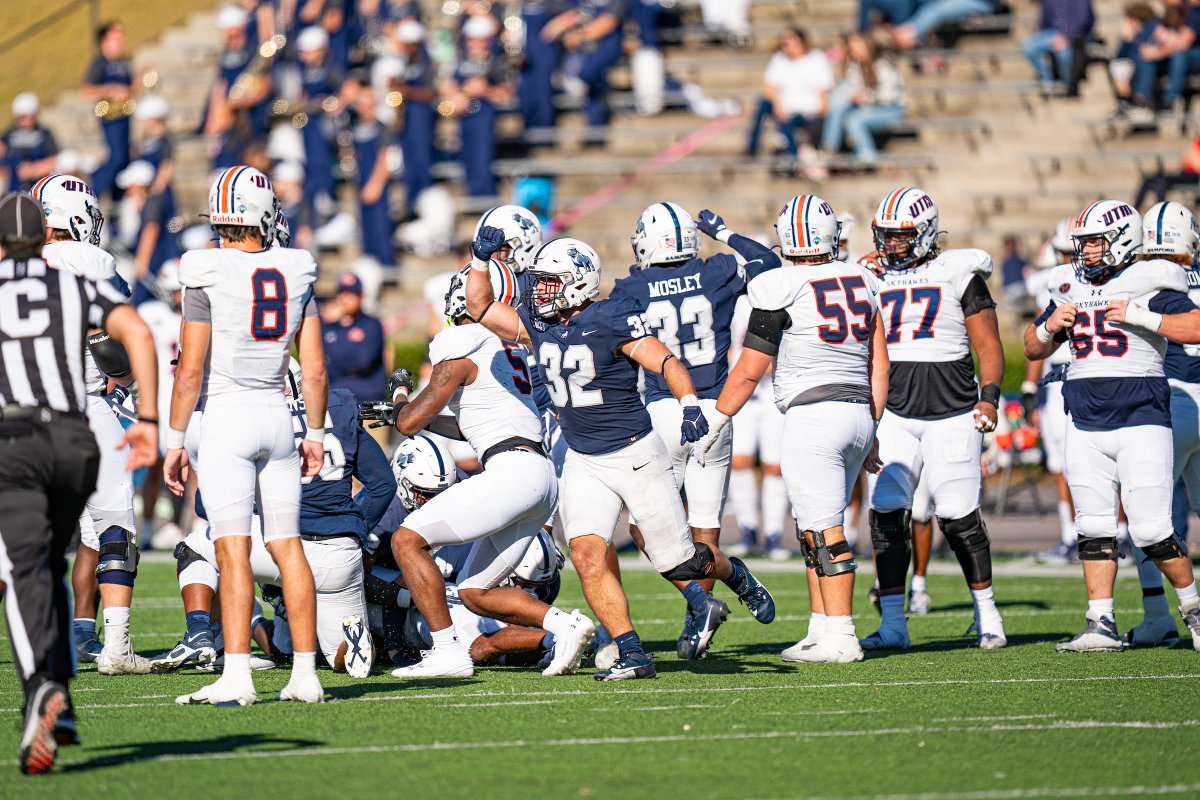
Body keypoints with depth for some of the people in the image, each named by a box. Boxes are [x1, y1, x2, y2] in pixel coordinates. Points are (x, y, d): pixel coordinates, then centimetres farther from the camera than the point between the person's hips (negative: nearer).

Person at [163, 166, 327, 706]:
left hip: (224, 418, -5)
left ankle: (236, 677, -17)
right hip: (277, 417, 5)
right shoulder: (296, 275, 6)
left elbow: (191, 370, -10)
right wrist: (316, 434, 16)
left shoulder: (208, 276, -8)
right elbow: (315, 369, 7)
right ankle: (305, 675, 9)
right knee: (287, 547, 9)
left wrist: (175, 440, -3)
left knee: (233, 550, -10)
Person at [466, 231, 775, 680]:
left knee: (677, 562, 3)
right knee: (587, 554, -14)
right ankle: (631, 655, -10)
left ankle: (736, 577, 36)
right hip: (583, 462, 6)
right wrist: (481, 258, -3)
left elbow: (666, 362, -22)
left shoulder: (611, 322, -16)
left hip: (635, 454, -6)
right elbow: (480, 307, 11)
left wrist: (690, 403, -39)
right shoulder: (537, 326, 3)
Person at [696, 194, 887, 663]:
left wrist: (714, 422, 7)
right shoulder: (861, 282, 10)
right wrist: (872, 431, 24)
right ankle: (821, 631, 14)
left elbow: (749, 371, -5)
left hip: (812, 414, -7)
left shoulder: (781, 290, -8)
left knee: (824, 533, -6)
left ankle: (840, 638, -8)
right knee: (815, 529, 15)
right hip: (859, 414, 7)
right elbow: (879, 366, 15)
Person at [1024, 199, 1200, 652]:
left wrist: (1141, 316, -20)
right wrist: (1049, 326, 0)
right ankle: (1102, 626, 8)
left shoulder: (1148, 285, -4)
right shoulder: (1070, 289, 12)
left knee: (1151, 531, -8)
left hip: (1140, 421, -5)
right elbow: (1033, 349, 21)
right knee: (1094, 529, 4)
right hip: (1085, 426, 5)